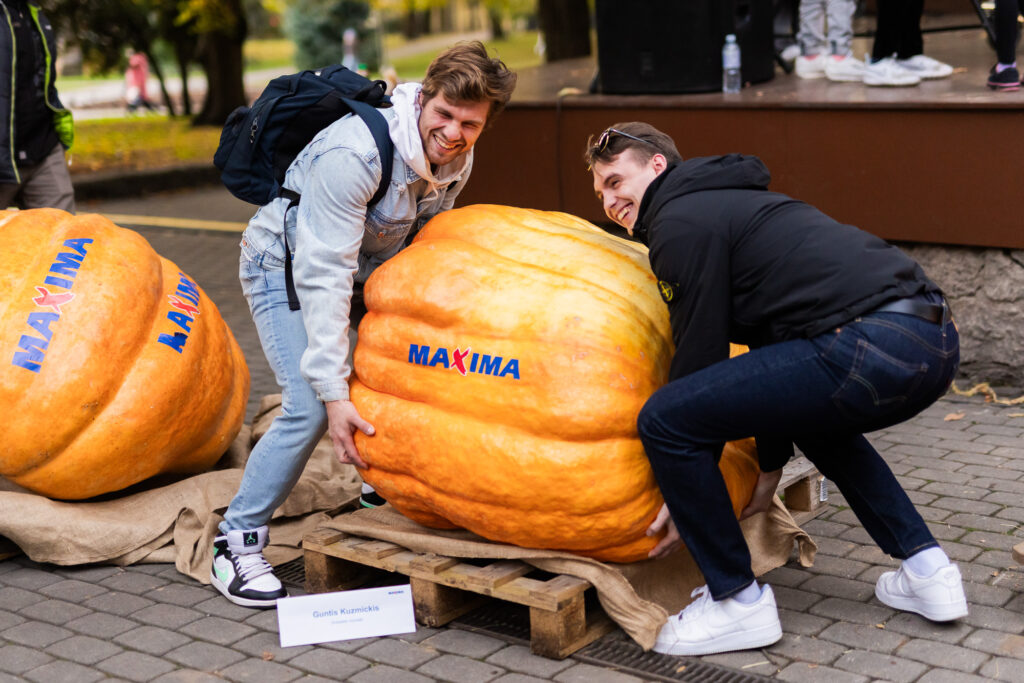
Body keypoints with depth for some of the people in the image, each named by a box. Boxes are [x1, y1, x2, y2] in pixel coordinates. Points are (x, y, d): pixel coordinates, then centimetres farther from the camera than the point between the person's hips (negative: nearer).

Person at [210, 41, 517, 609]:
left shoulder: (455, 158, -11)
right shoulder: (353, 152, -36)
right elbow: (323, 275, -36)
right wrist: (333, 391, -38)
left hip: (364, 265, 7)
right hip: (285, 267, -7)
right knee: (311, 408, -21)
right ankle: (237, 543, -6)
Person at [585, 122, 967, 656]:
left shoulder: (682, 223, 1)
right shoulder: (726, 203, 32)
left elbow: (700, 353, 0)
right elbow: (772, 345, 36)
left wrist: (686, 497, 10)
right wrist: (770, 466, 41)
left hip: (871, 346, -11)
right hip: (935, 339, 11)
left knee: (664, 419, -7)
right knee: (813, 411, 40)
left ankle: (738, 602, 9)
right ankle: (927, 570, 31)